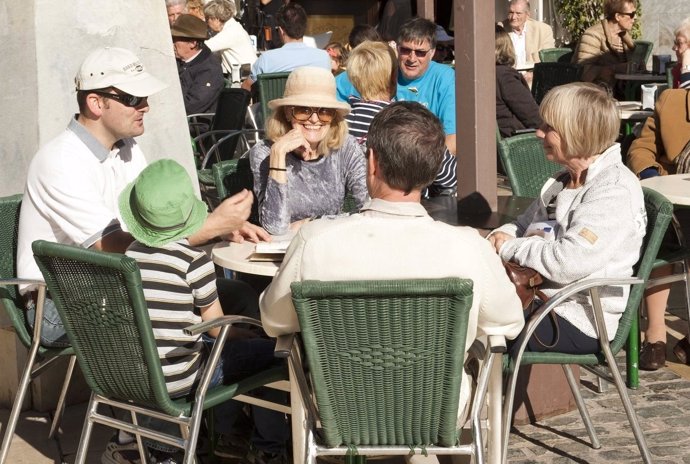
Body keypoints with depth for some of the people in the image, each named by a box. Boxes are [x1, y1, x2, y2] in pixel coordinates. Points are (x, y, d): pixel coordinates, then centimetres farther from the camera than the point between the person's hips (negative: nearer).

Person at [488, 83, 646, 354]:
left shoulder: (614, 191, -18)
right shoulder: (565, 181, 13)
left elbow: (568, 263, -27)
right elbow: (525, 224, 23)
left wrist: (509, 248, -13)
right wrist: (501, 236, -1)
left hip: (581, 323, -9)